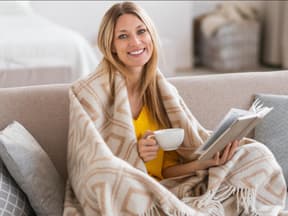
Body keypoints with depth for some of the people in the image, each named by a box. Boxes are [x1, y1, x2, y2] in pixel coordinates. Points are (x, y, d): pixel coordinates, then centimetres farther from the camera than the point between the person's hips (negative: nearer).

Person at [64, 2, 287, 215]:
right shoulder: (91, 92, -8)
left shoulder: (164, 91, 7)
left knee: (257, 154, -8)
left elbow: (166, 168, 3)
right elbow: (92, 168, -8)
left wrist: (207, 160, -17)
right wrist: (135, 155, -25)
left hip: (166, 189, 4)